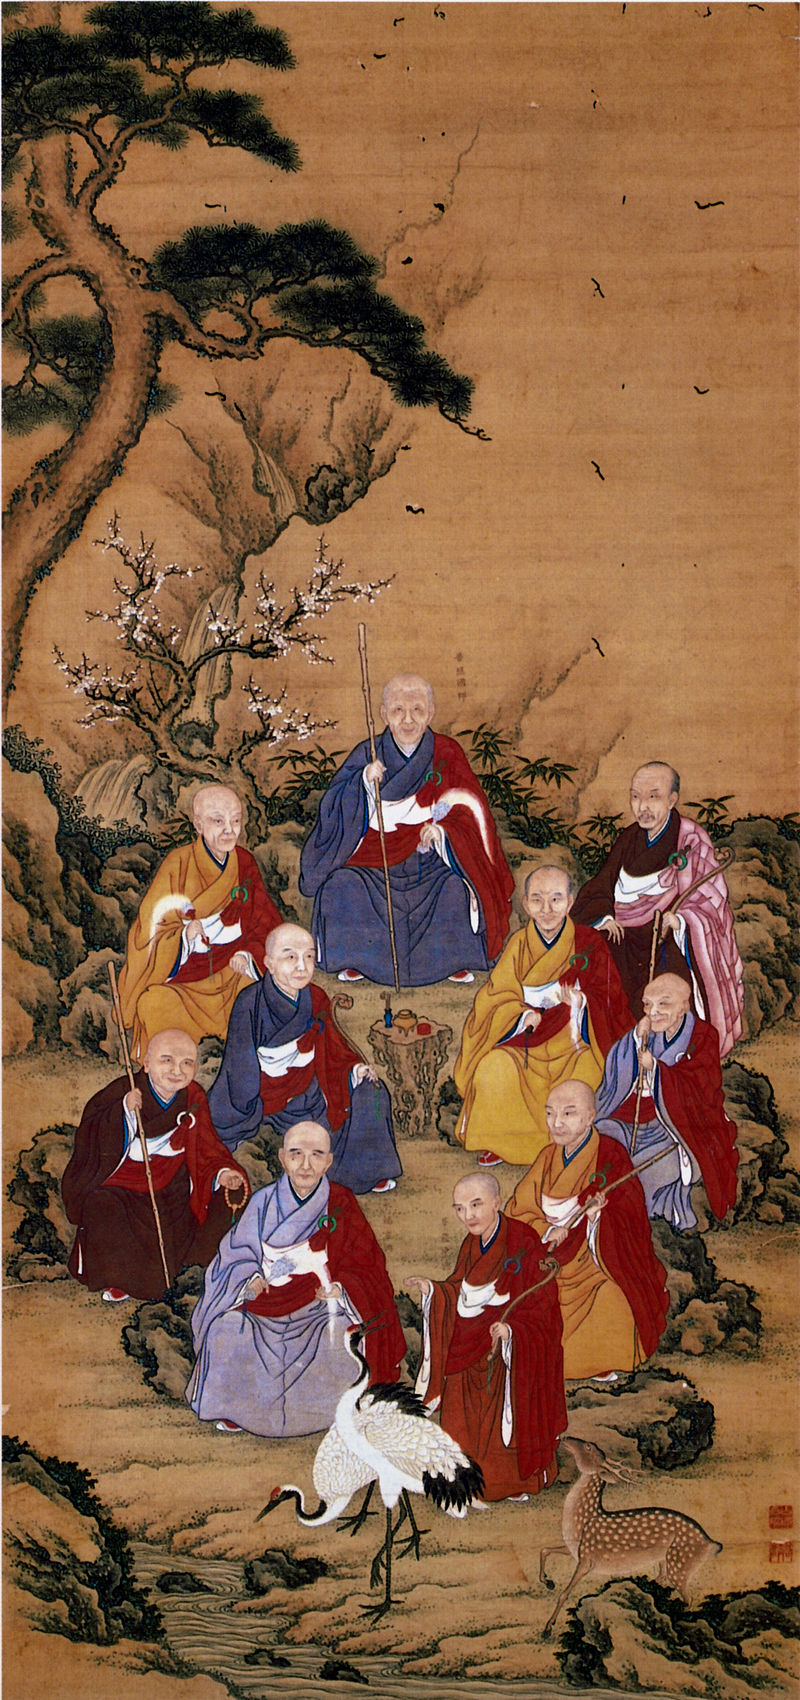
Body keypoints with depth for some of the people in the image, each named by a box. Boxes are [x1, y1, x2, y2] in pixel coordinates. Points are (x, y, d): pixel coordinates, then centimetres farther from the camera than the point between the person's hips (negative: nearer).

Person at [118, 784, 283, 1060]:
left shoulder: (245, 862, 1)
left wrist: (247, 955, -9)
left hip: (232, 967, 4)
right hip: (182, 975, -4)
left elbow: (264, 921, 9)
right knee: (156, 1005, -32)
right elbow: (153, 931, -12)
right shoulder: (178, 865, -12)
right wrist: (185, 936, -31)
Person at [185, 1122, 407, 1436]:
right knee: (228, 1330, -25)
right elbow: (237, 1256, 3)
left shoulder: (341, 1205, -3)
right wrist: (251, 1281, -17)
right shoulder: (263, 1203, 0)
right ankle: (233, 1408, 2)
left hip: (322, 1305, -1)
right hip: (266, 1302, 1)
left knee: (342, 1336, -31)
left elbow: (364, 1267, -1)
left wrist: (340, 1289, -20)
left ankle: (338, 1410, -2)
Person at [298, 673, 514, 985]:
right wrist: (365, 782, -26)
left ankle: (455, 960, -1)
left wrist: (443, 831, -25)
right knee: (341, 885, -25)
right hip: (375, 863, 1)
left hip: (432, 863, -1)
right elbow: (334, 812, -8)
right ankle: (351, 960, 2)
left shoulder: (448, 754, 0)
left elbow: (467, 811, -4)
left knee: (456, 889, -29)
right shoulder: (367, 755, 0)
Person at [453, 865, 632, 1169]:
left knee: (587, 1077, -30)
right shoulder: (519, 944, 2)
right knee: (494, 1068, -24)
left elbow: (609, 1001, -7)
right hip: (525, 1041, 2)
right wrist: (527, 1015, -20)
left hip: (575, 1044, -2)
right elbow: (496, 998, -1)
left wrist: (581, 1004, -28)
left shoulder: (590, 944, -4)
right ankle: (499, 1143, 0)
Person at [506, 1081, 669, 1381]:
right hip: (553, 1264, 5)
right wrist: (548, 1231, -18)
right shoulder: (548, 1158, 3)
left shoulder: (610, 1157, -14)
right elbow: (518, 1210, 1)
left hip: (598, 1271, -5)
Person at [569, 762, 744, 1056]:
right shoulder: (629, 839, 12)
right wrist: (603, 917, -10)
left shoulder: (691, 841, -3)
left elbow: (710, 903, -5)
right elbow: (599, 888, 11)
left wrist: (680, 922, -25)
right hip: (624, 941, 5)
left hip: (672, 945, -5)